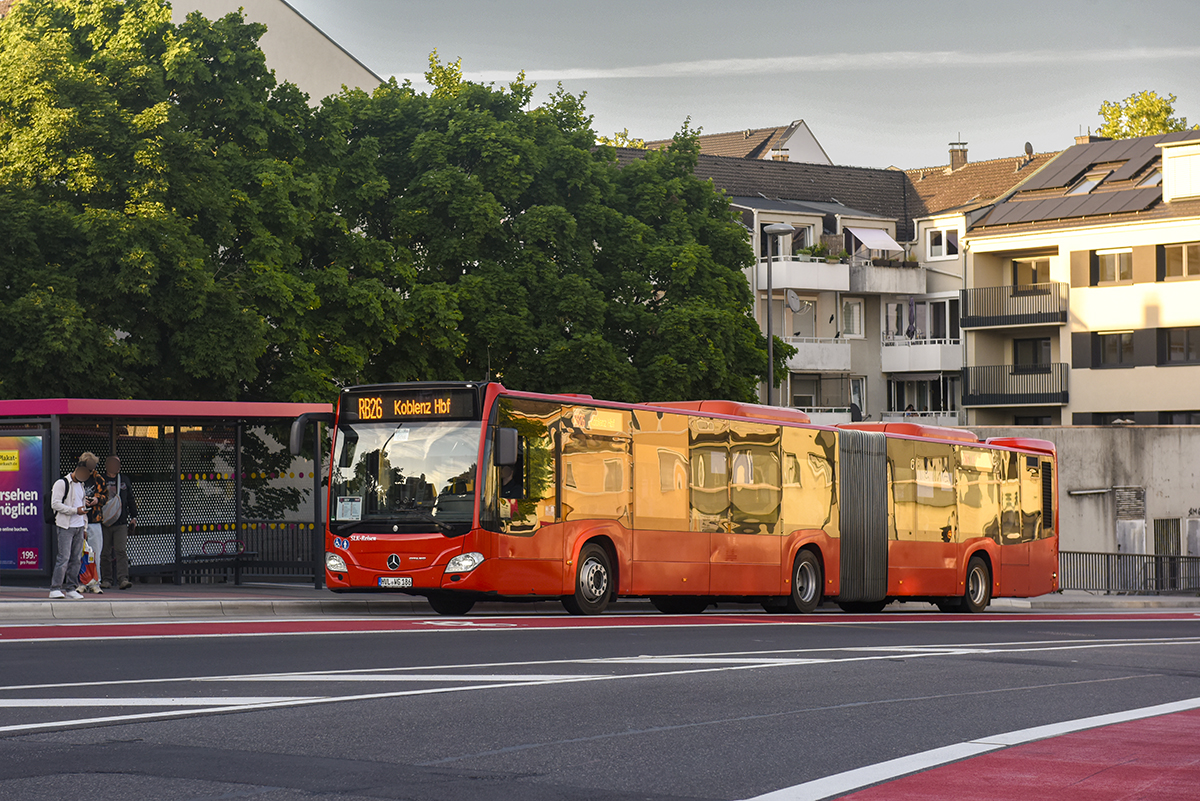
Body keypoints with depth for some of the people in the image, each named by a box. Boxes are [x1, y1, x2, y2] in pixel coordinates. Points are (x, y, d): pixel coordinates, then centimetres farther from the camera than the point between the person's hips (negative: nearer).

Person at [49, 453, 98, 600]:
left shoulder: (82, 486, 20)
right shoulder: (62, 483, -5)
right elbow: (55, 504, -14)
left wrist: (84, 527, 21)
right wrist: (75, 510, -16)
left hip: (79, 527, 7)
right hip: (65, 527, -7)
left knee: (76, 559, 4)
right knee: (64, 557, -13)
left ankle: (71, 588, 8)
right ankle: (55, 589, -11)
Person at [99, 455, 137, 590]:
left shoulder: (124, 480, 14)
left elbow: (131, 500, 20)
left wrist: (133, 516, 13)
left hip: (121, 523, 1)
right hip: (104, 523, -1)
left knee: (121, 551, -9)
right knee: (105, 553, 3)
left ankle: (123, 579, -15)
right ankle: (107, 579, 11)